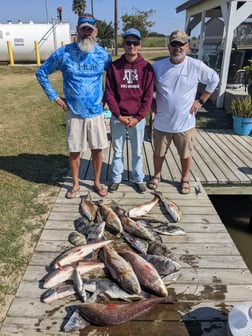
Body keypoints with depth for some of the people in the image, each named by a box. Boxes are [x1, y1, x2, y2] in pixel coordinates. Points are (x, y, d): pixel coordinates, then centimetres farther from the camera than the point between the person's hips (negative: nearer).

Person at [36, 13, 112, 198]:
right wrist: (55, 97, -2)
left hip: (96, 112, 1)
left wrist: (106, 96, 4)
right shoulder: (64, 53, -7)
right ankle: (75, 184, 27)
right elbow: (41, 73, 2)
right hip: (74, 113, -1)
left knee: (97, 149, 8)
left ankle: (97, 182, 27)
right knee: (74, 151, 8)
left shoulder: (103, 54, -2)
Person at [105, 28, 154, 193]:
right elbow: (109, 93, -3)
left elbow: (148, 96, -4)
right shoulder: (114, 66, -1)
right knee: (117, 150, 12)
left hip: (138, 118, 0)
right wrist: (119, 116, -10)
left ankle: (139, 179, 27)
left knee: (137, 151, 12)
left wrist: (137, 117, -11)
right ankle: (116, 179, 27)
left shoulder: (146, 67, -2)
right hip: (117, 118, 1)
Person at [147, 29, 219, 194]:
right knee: (159, 152, 17)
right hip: (162, 122, 1)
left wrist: (201, 101, -1)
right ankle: (157, 175, 41)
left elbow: (214, 79, 4)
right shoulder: (158, 66, -5)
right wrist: (151, 102, 0)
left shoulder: (197, 66, -9)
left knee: (186, 154, 14)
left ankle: (185, 179, 37)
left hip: (185, 122, -1)